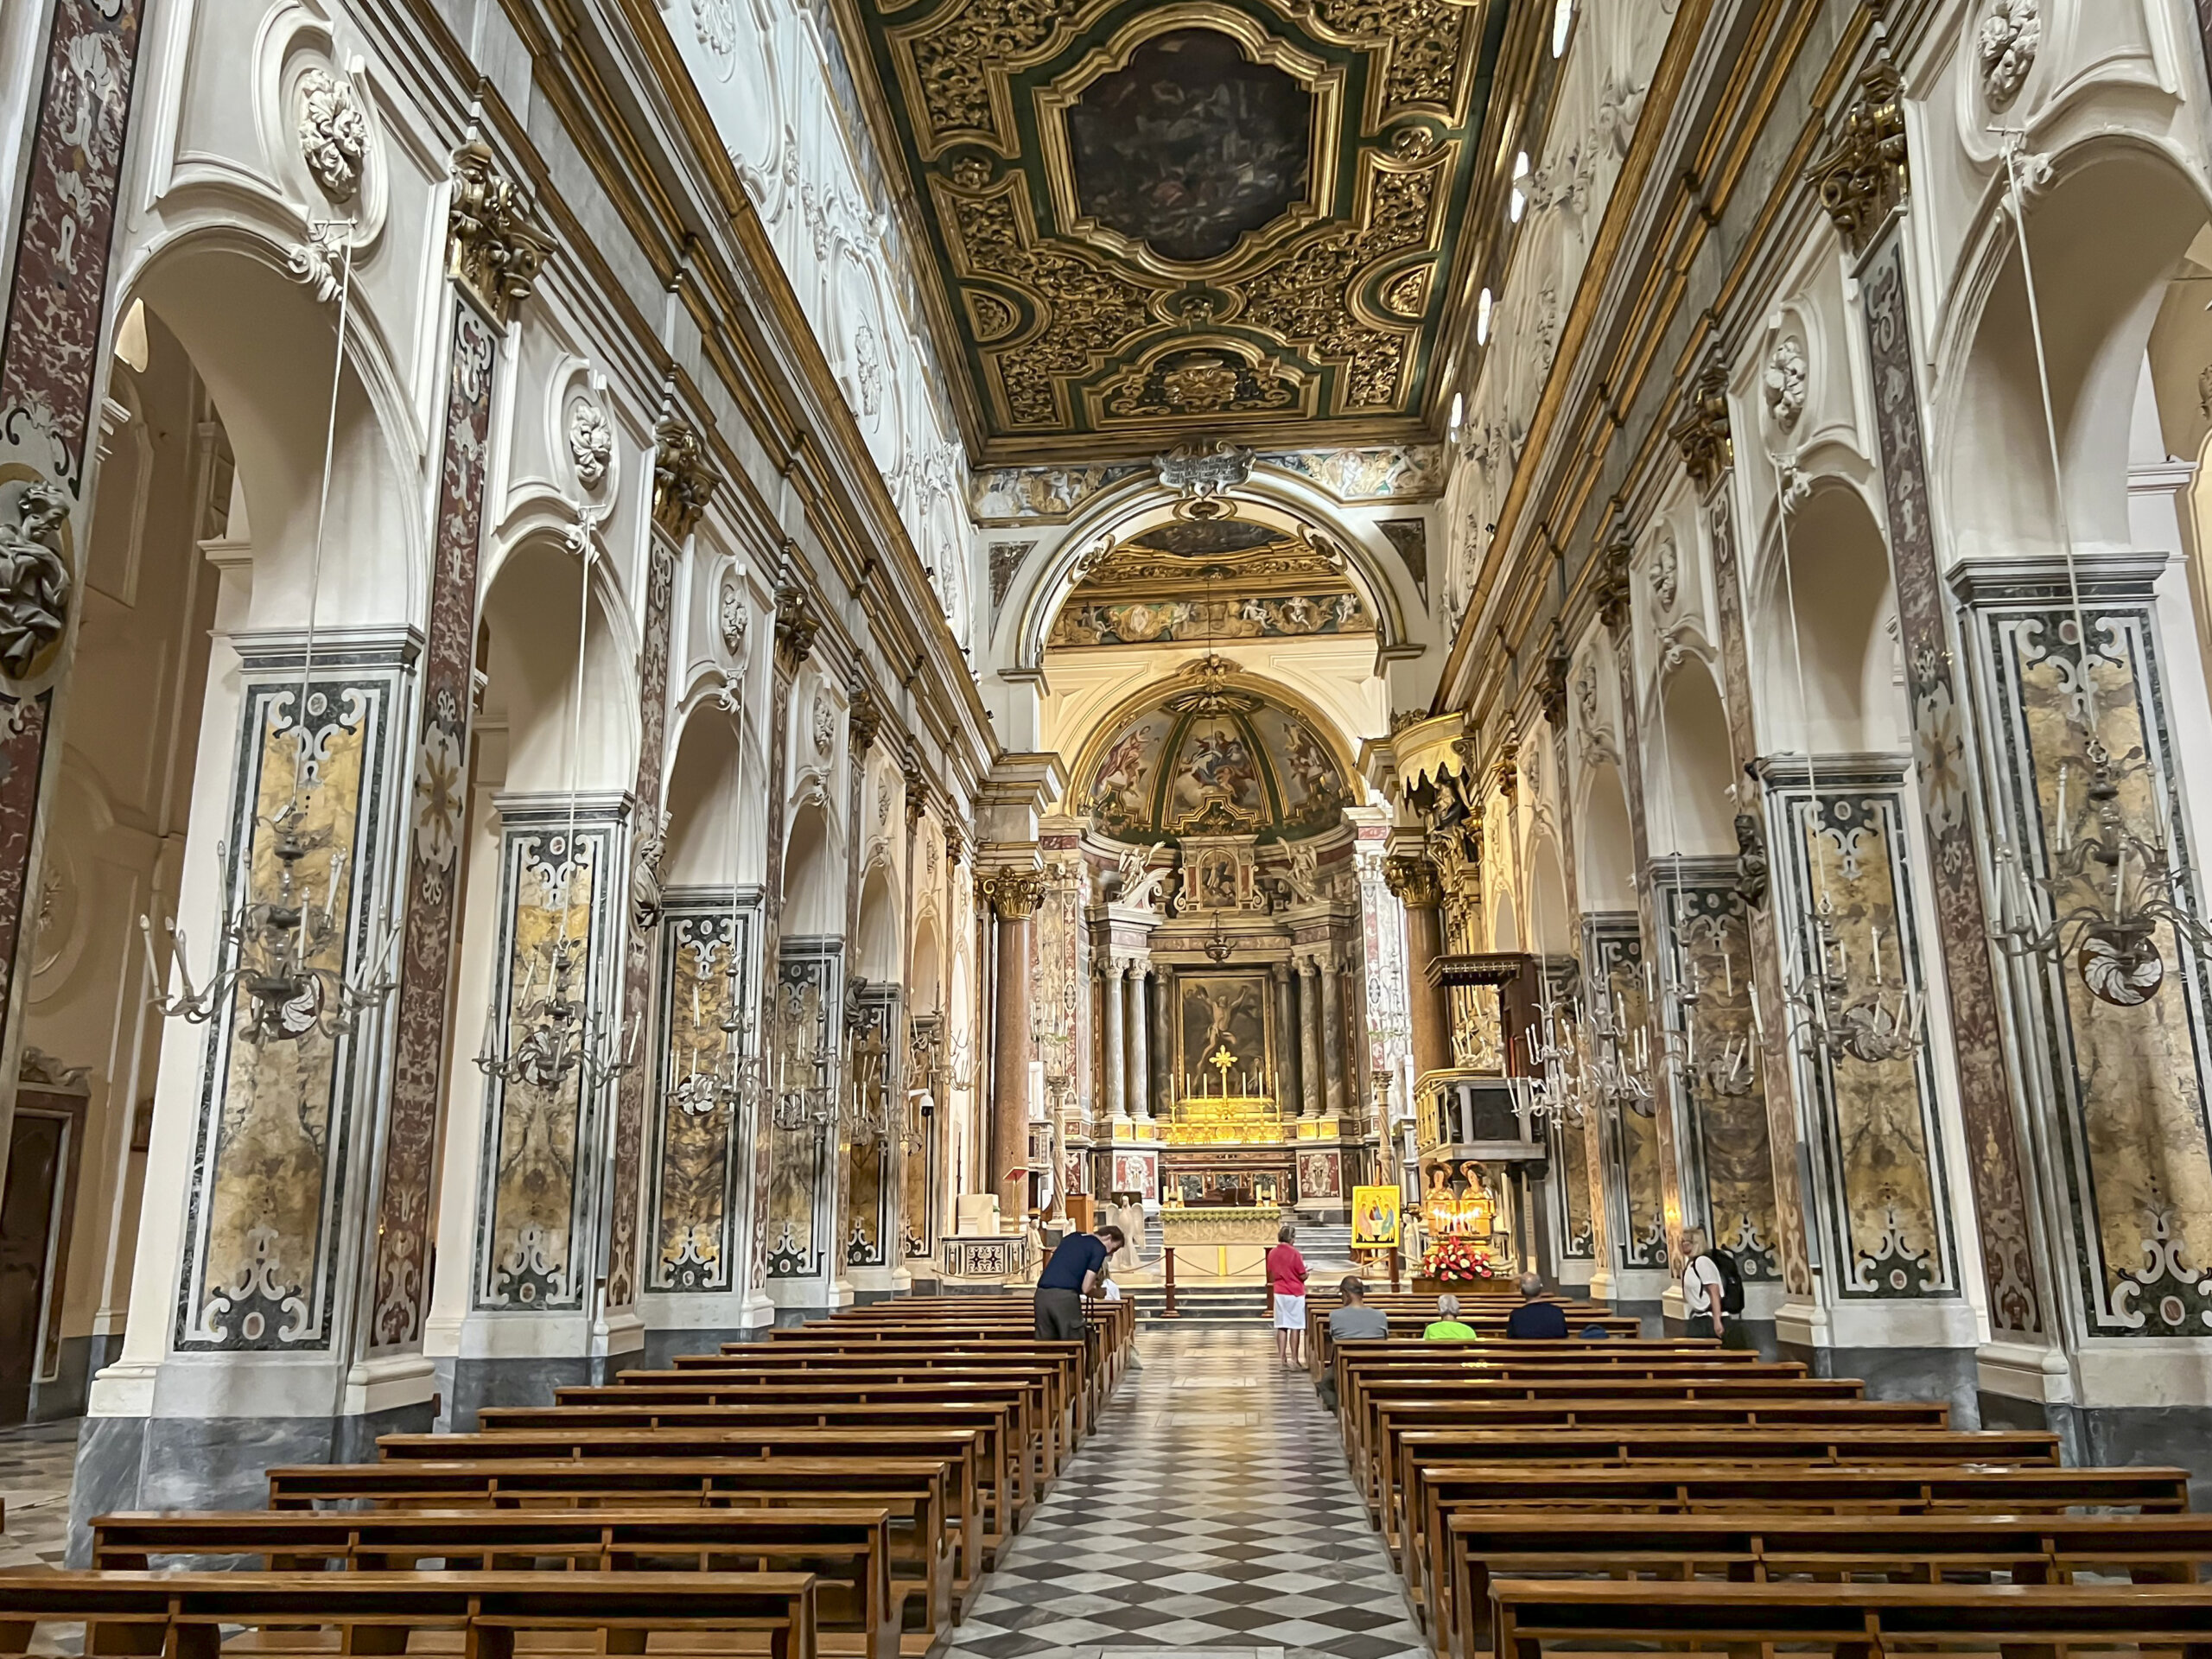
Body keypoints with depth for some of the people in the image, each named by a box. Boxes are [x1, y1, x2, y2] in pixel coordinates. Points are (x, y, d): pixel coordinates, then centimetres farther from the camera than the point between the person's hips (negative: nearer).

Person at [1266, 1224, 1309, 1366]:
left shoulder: (1272, 1253, 2)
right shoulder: (1294, 1253, -15)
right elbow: (1303, 1276, -10)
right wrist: (1307, 1271, 10)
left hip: (1279, 1293, 5)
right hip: (1295, 1294, -5)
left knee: (1281, 1327, 7)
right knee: (1295, 1327, 0)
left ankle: (1282, 1358, 7)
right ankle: (1294, 1359, 2)